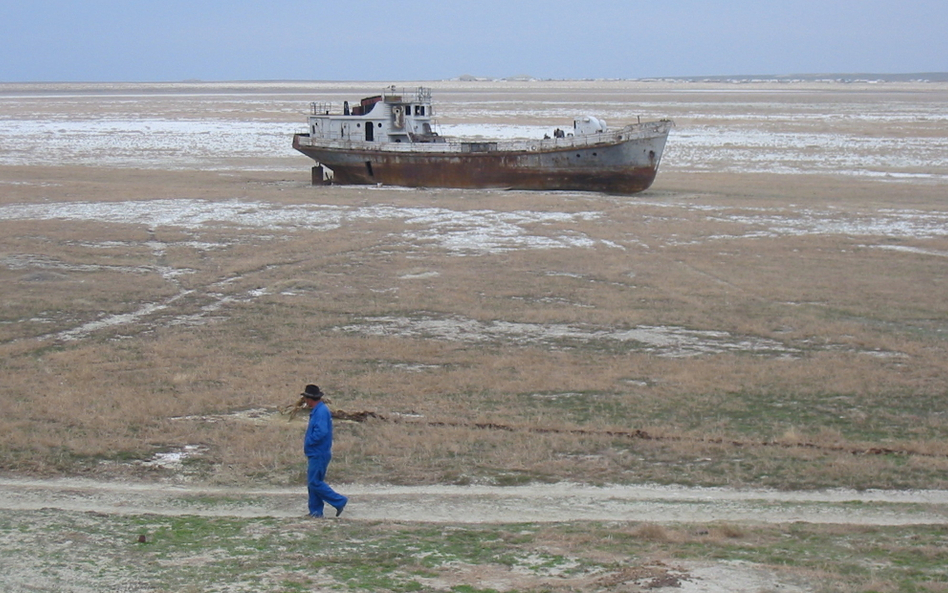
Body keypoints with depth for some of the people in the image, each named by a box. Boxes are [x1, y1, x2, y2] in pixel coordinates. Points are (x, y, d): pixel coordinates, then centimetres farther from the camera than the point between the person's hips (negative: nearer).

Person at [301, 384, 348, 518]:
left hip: (319, 455, -11)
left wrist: (308, 442, -15)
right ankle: (315, 510, 16)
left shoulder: (321, 411, -19)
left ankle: (339, 501, -4)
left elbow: (321, 432, -28)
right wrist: (307, 440, 7)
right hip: (316, 454, 11)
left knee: (315, 482, -9)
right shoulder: (317, 410, 14)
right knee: (313, 482, 12)